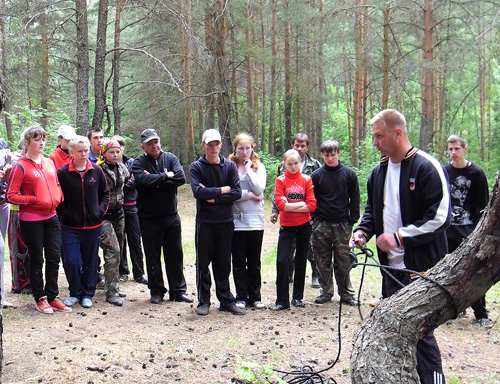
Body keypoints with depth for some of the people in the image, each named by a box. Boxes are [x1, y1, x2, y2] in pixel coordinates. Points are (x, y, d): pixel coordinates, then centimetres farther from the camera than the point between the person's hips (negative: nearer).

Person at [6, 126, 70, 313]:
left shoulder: (49, 162, 9)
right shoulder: (20, 167, -9)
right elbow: (11, 195, -11)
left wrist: (58, 197, 2)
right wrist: (34, 200, -18)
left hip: (51, 217, 6)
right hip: (31, 220, -6)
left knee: (54, 257, 8)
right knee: (37, 259, 5)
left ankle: (53, 296, 20)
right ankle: (40, 298, 18)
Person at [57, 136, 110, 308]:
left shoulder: (96, 170, 2)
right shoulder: (63, 172, -5)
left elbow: (105, 193, 12)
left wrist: (100, 210, 0)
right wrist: (65, 215, -8)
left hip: (93, 225, 2)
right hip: (70, 226, -2)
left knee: (90, 261, 10)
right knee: (71, 261, -7)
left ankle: (87, 293, 25)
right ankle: (75, 292, 16)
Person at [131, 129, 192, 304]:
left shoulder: (170, 158, 3)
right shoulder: (139, 163, -5)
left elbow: (181, 178, -12)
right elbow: (144, 181, -25)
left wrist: (156, 181, -17)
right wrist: (166, 175, -14)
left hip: (172, 216, 2)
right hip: (149, 219, -2)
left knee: (175, 255, 10)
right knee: (153, 257, 8)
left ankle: (178, 290, 21)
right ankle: (156, 291, 21)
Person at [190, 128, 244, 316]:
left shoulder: (230, 166, 4)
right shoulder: (196, 167, -1)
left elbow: (237, 193, -6)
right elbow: (198, 191, -16)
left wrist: (213, 198, -12)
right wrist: (222, 190, -10)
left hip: (225, 221, 2)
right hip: (204, 222, -1)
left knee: (224, 263, 8)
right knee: (203, 263, 5)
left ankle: (226, 300, 17)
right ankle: (203, 302, 15)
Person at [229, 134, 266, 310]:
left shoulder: (259, 167, 7)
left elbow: (259, 189, -8)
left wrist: (248, 169, -7)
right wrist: (250, 195, -8)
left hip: (255, 220, 2)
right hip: (236, 220, -1)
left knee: (254, 262, 8)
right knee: (239, 261, 5)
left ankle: (255, 297, 17)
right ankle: (241, 297, 14)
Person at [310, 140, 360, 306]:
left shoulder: (349, 174, 3)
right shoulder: (317, 175, 3)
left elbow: (355, 199, 5)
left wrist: (352, 220, -1)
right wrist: (314, 220, 0)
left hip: (342, 225, -1)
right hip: (321, 224, 1)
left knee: (344, 261, 3)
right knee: (323, 261, 6)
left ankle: (346, 294, 13)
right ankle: (326, 292, 17)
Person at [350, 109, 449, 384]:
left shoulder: (426, 168, -13)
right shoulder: (379, 171, 12)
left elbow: (439, 217, -18)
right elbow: (373, 208, 24)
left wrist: (399, 236, -18)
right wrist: (363, 230, 4)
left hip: (420, 267, -8)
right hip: (391, 265, 8)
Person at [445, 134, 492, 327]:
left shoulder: (476, 173, -2)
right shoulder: (444, 172, 6)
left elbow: (483, 204, -2)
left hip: (470, 230, -3)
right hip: (448, 230, 3)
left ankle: (480, 313, 5)